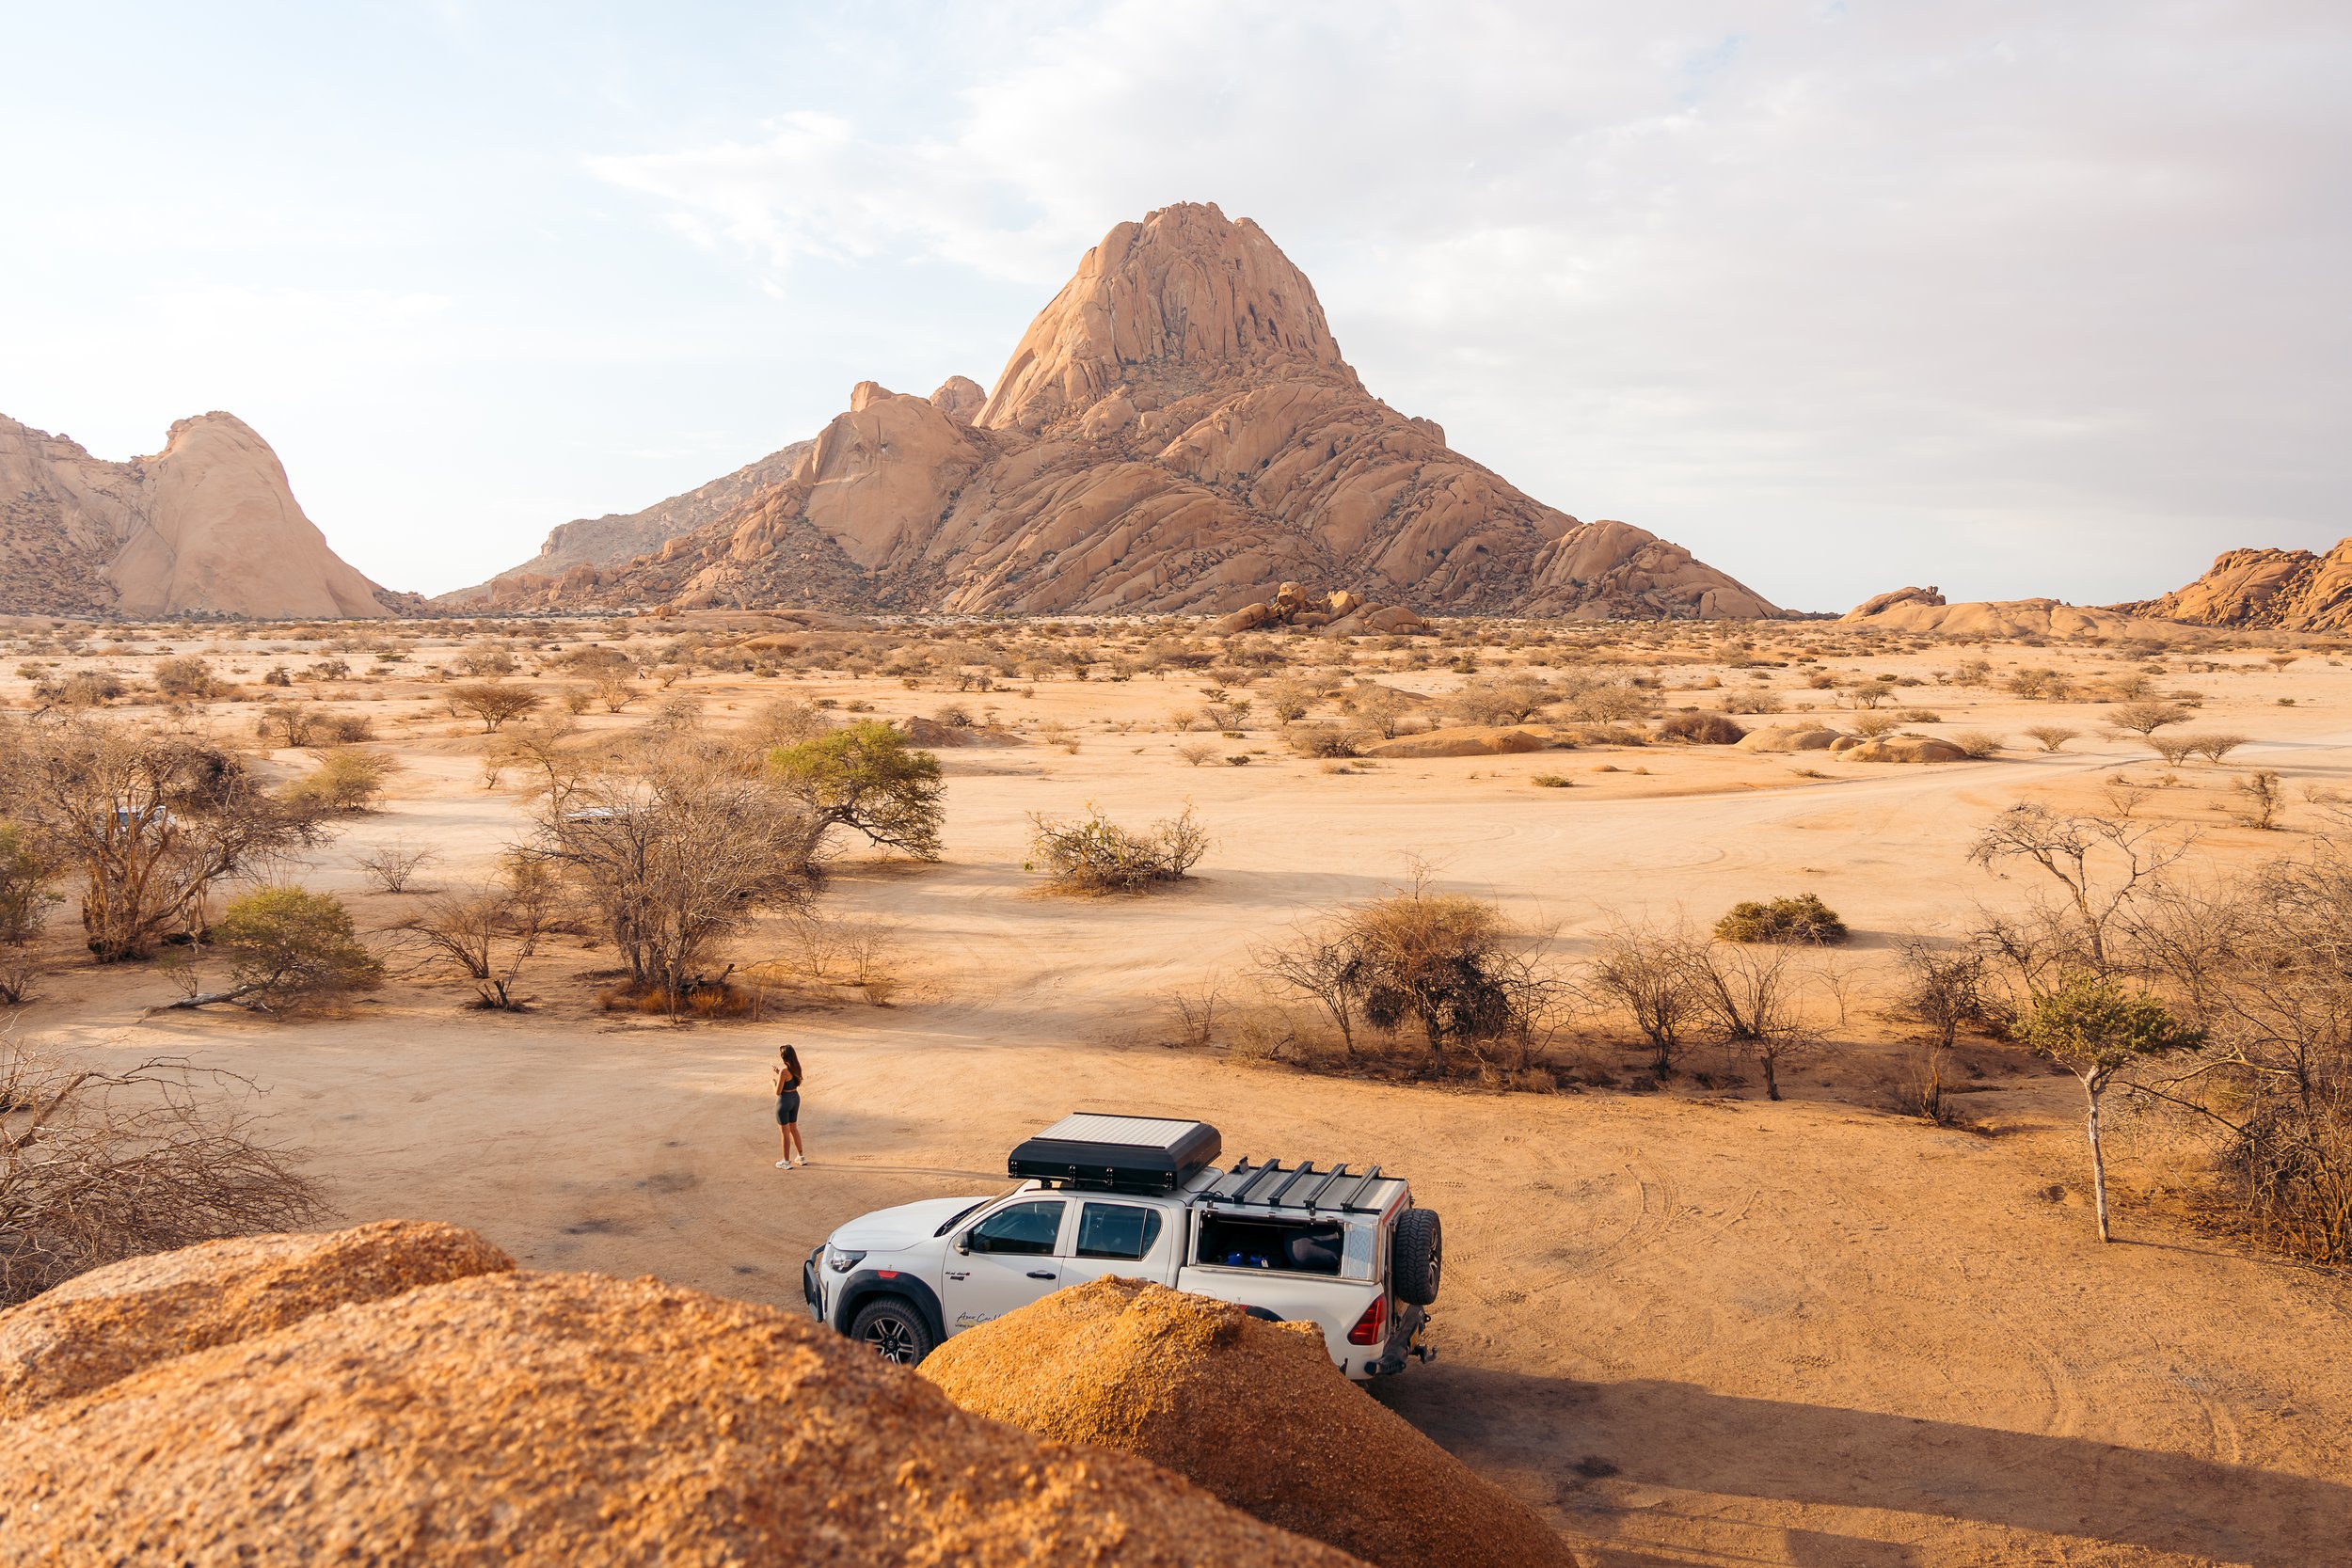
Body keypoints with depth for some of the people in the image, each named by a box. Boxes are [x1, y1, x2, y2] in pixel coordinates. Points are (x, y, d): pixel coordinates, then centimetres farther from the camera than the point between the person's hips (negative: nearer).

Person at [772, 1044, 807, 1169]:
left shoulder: (784, 1071, -25)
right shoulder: (796, 1068, -1)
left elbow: (778, 1092, -19)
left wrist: (773, 1082, 0)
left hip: (784, 1100, -8)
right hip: (795, 1098, 8)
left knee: (784, 1132, 6)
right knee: (793, 1128, 22)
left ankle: (786, 1162, 17)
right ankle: (802, 1157, 30)